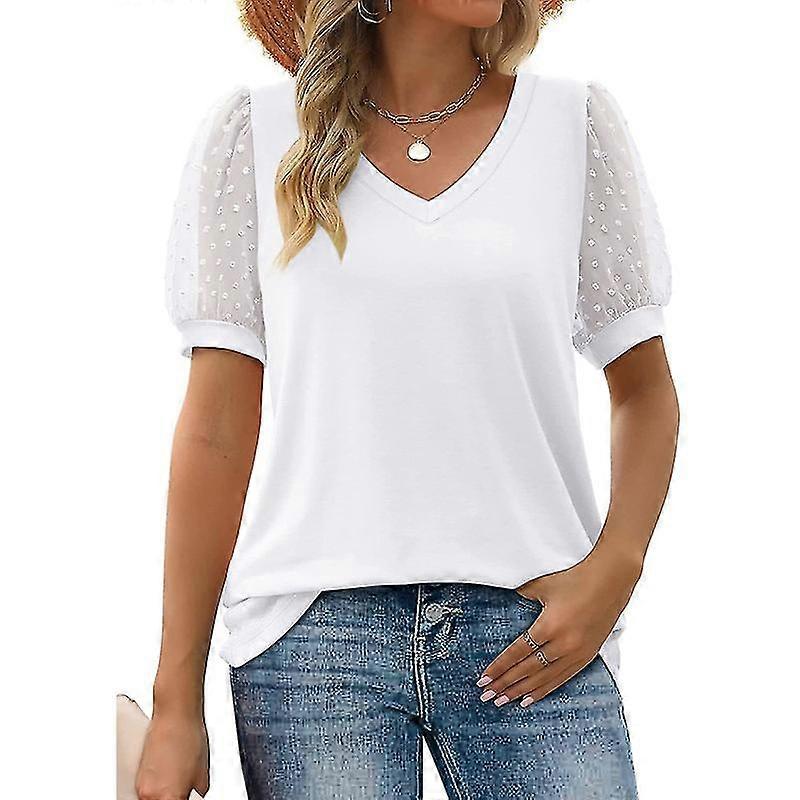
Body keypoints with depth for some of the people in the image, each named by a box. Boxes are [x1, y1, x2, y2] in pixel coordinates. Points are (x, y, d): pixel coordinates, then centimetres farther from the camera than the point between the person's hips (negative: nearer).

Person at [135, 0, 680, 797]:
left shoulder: (576, 124, 5)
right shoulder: (254, 133, 4)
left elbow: (644, 388, 11)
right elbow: (217, 426, 2)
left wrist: (615, 568, -7)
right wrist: (176, 703, -1)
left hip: (530, 634, 1)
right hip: (314, 632, 0)